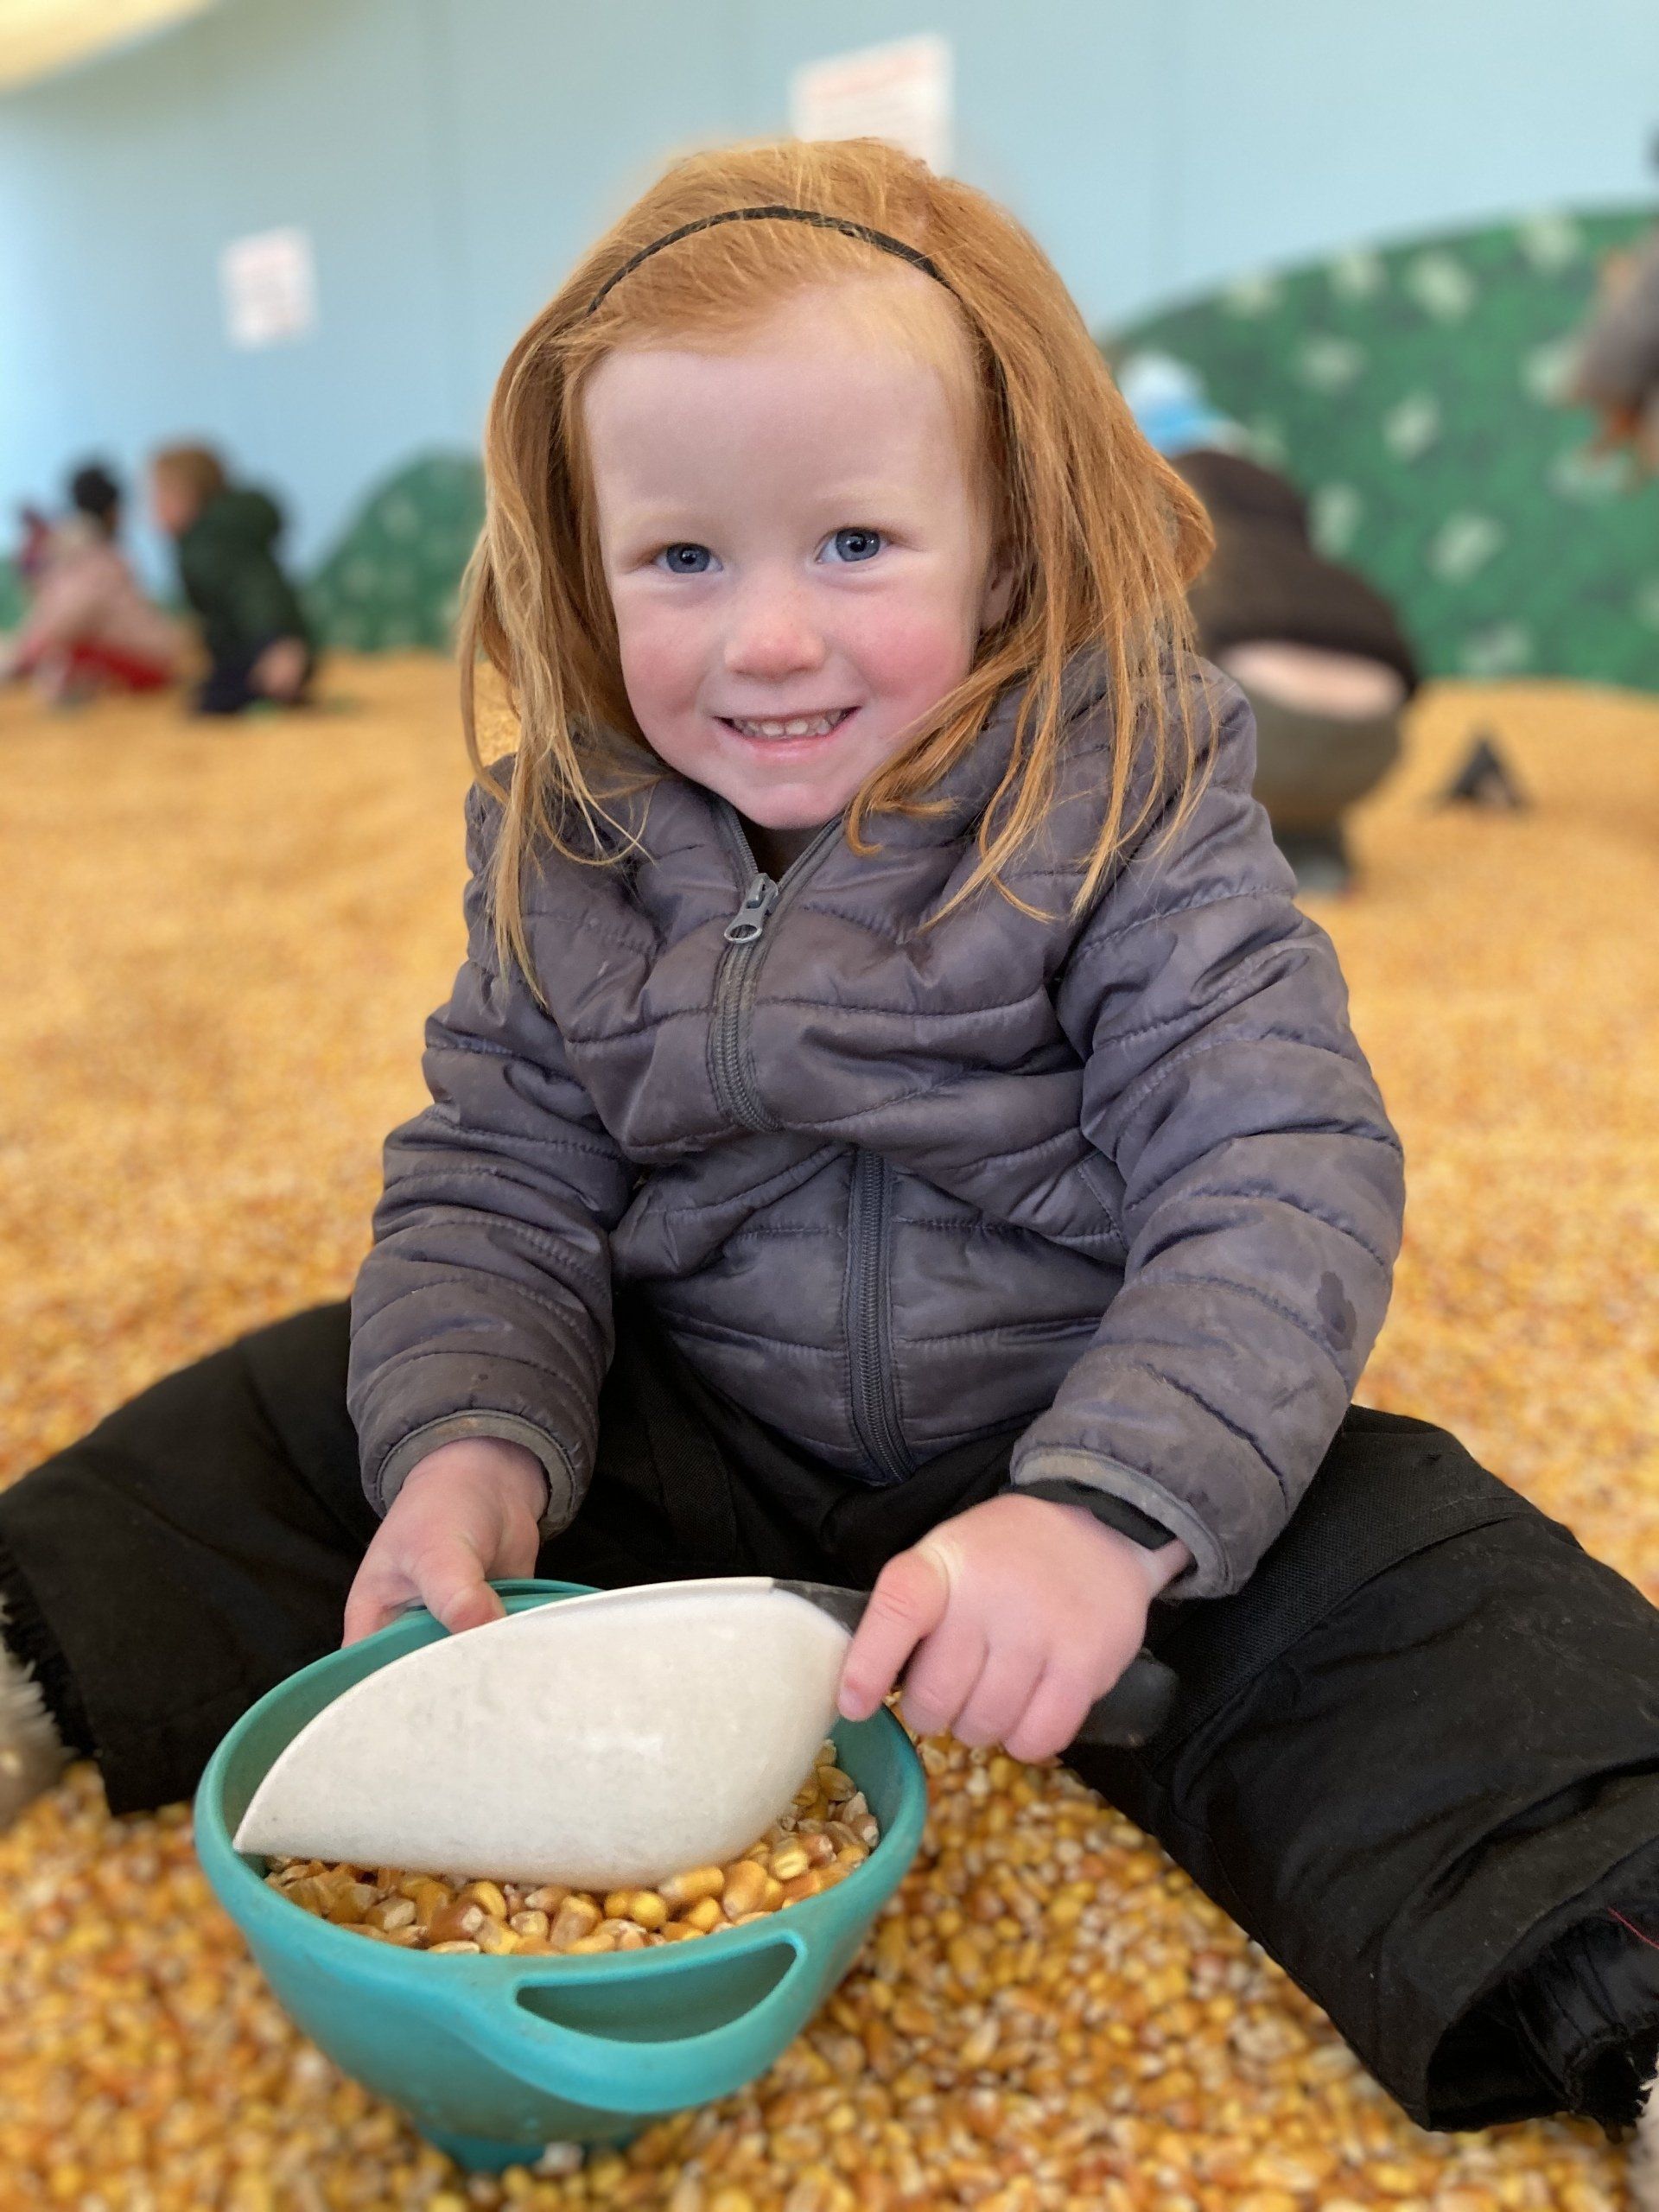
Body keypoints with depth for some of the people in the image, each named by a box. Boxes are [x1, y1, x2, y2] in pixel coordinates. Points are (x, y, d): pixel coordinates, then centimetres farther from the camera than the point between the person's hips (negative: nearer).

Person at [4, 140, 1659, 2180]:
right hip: (679, 1442, 4)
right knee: (325, 1411, 0)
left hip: (1062, 1440, -2)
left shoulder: (1131, 808, -17)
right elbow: (492, 1189, -3)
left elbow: (1284, 1182, -23)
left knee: (1416, 1594, -25)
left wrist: (1111, 1508, -38)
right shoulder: (562, 854, -5)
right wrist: (474, 1443, -23)